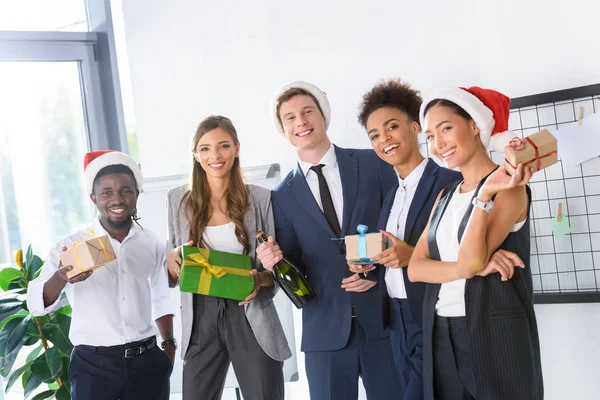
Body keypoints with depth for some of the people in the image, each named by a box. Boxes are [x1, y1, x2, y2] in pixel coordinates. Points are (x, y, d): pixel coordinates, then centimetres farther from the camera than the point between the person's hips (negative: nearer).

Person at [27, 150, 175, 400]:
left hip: (147, 361, 2)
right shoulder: (71, 246, -5)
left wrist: (169, 343, 11)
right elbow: (36, 304, -14)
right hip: (93, 366, -2)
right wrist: (60, 278, -32)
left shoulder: (154, 245, 4)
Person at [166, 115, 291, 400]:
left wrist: (260, 279, -18)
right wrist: (172, 261, -10)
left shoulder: (260, 198, -1)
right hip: (200, 321, 2)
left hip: (251, 318, -1)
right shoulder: (179, 200, 6)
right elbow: (174, 268, 12)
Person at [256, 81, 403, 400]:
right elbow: (293, 267, 8)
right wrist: (275, 262, -14)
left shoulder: (373, 164, 4)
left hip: (384, 319, -1)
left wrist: (379, 271, -11)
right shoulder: (283, 195, 8)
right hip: (326, 329, 1)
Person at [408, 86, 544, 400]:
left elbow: (470, 261, -19)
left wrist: (486, 194, -25)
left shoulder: (509, 188, -8)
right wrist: (475, 267, -15)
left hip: (495, 335, -6)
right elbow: (416, 268, 1)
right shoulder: (446, 195, 12)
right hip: (440, 337, 6)